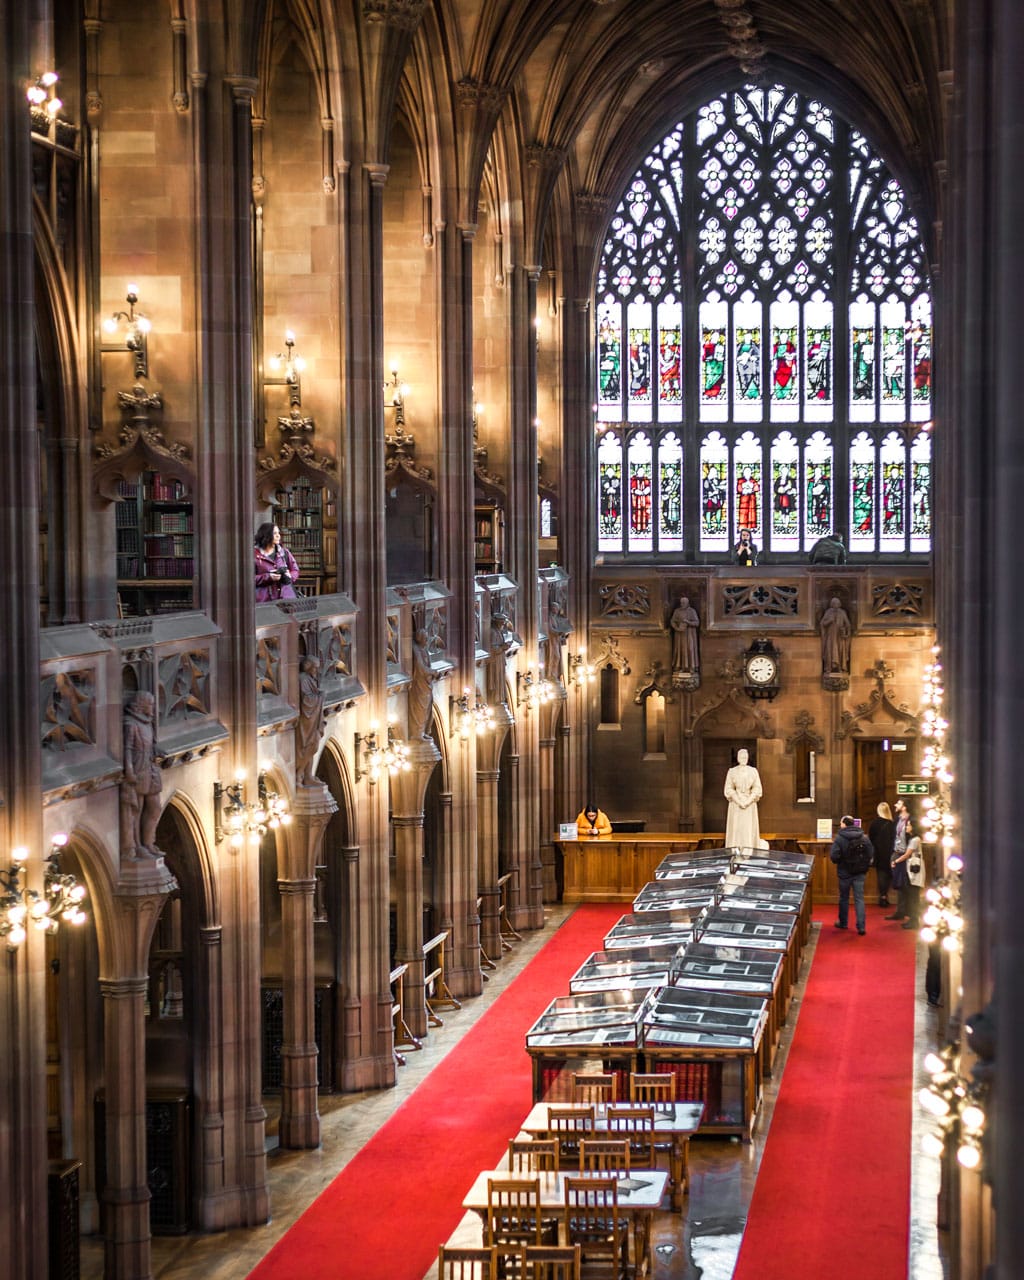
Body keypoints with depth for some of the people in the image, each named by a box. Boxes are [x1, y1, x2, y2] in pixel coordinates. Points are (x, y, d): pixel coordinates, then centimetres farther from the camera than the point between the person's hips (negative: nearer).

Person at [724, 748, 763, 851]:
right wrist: (739, 802, -13)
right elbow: (728, 790, -1)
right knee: (736, 830, -4)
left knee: (749, 829, -3)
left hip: (750, 804, 0)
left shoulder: (753, 771, 3)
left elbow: (757, 789, 0)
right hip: (735, 805, 0)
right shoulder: (731, 772, 2)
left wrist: (747, 802, -12)